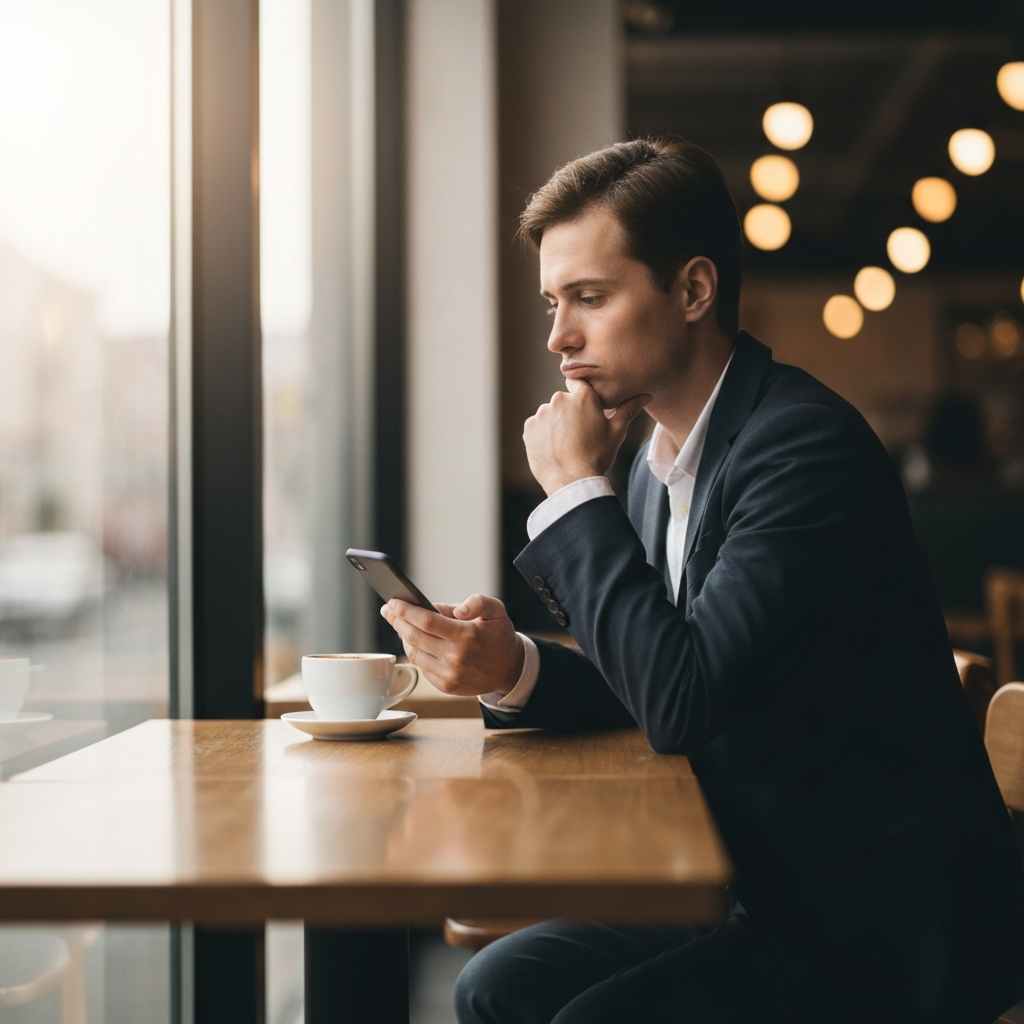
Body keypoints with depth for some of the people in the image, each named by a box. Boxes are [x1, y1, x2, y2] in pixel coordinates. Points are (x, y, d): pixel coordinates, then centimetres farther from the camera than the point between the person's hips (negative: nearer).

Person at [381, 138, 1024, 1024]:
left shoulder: (806, 442, -21)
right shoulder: (661, 462, 7)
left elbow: (683, 699, -28)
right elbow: (643, 693, 12)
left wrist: (576, 491, -18)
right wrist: (513, 668, -8)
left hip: (889, 922, -8)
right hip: (773, 889, 9)